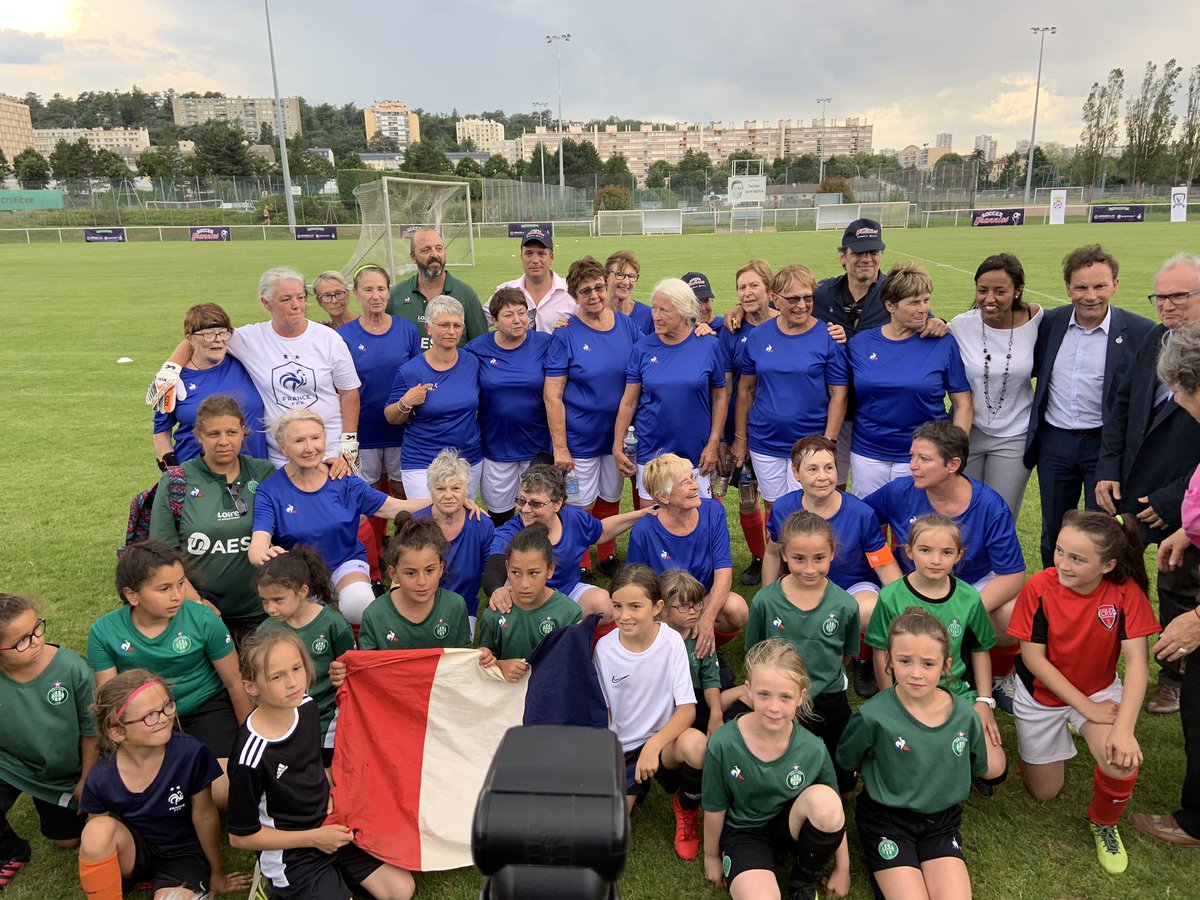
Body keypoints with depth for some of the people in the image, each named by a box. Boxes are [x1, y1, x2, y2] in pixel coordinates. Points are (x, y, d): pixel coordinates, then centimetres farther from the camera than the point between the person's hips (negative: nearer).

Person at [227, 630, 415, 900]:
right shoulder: (252, 755, -28)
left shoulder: (307, 707, -8)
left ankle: (335, 874, 19)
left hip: (329, 825, 6)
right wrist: (314, 838, -15)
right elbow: (241, 836, -16)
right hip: (290, 854, -6)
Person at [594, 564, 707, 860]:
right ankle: (635, 787, 20)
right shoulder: (604, 647, -7)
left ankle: (686, 808, -2)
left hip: (664, 739, -2)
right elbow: (603, 710, 4)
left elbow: (687, 709, -17)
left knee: (696, 744, -37)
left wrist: (653, 745, -30)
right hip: (621, 748, 2)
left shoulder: (671, 642, -14)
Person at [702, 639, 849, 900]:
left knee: (822, 798, -31)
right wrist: (712, 857, 7)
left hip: (792, 825, 4)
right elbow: (715, 808, -6)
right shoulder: (723, 745, -21)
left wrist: (842, 869, 4)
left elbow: (833, 810, -3)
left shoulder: (813, 749, -18)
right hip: (744, 832, -3)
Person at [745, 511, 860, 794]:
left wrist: (821, 680, -1)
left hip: (829, 705, 1)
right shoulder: (765, 601, -16)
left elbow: (845, 654, 4)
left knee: (840, 784, 19)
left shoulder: (845, 605, -13)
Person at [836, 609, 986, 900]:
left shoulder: (965, 715, -9)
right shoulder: (873, 715, -20)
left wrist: (948, 789, 9)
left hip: (942, 819, 3)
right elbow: (845, 761, -1)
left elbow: (977, 767, 12)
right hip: (885, 819, -3)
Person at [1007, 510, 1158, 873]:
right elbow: (1033, 657, -20)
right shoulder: (1039, 587, -26)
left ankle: (1103, 823, 7)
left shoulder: (1125, 591, -23)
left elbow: (1137, 660, -24)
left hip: (1100, 689, 0)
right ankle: (1050, 741, 42)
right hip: (1042, 693, 0)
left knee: (1123, 763, -28)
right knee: (1044, 793, 10)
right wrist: (1085, 707, -21)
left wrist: (1124, 728, -33)